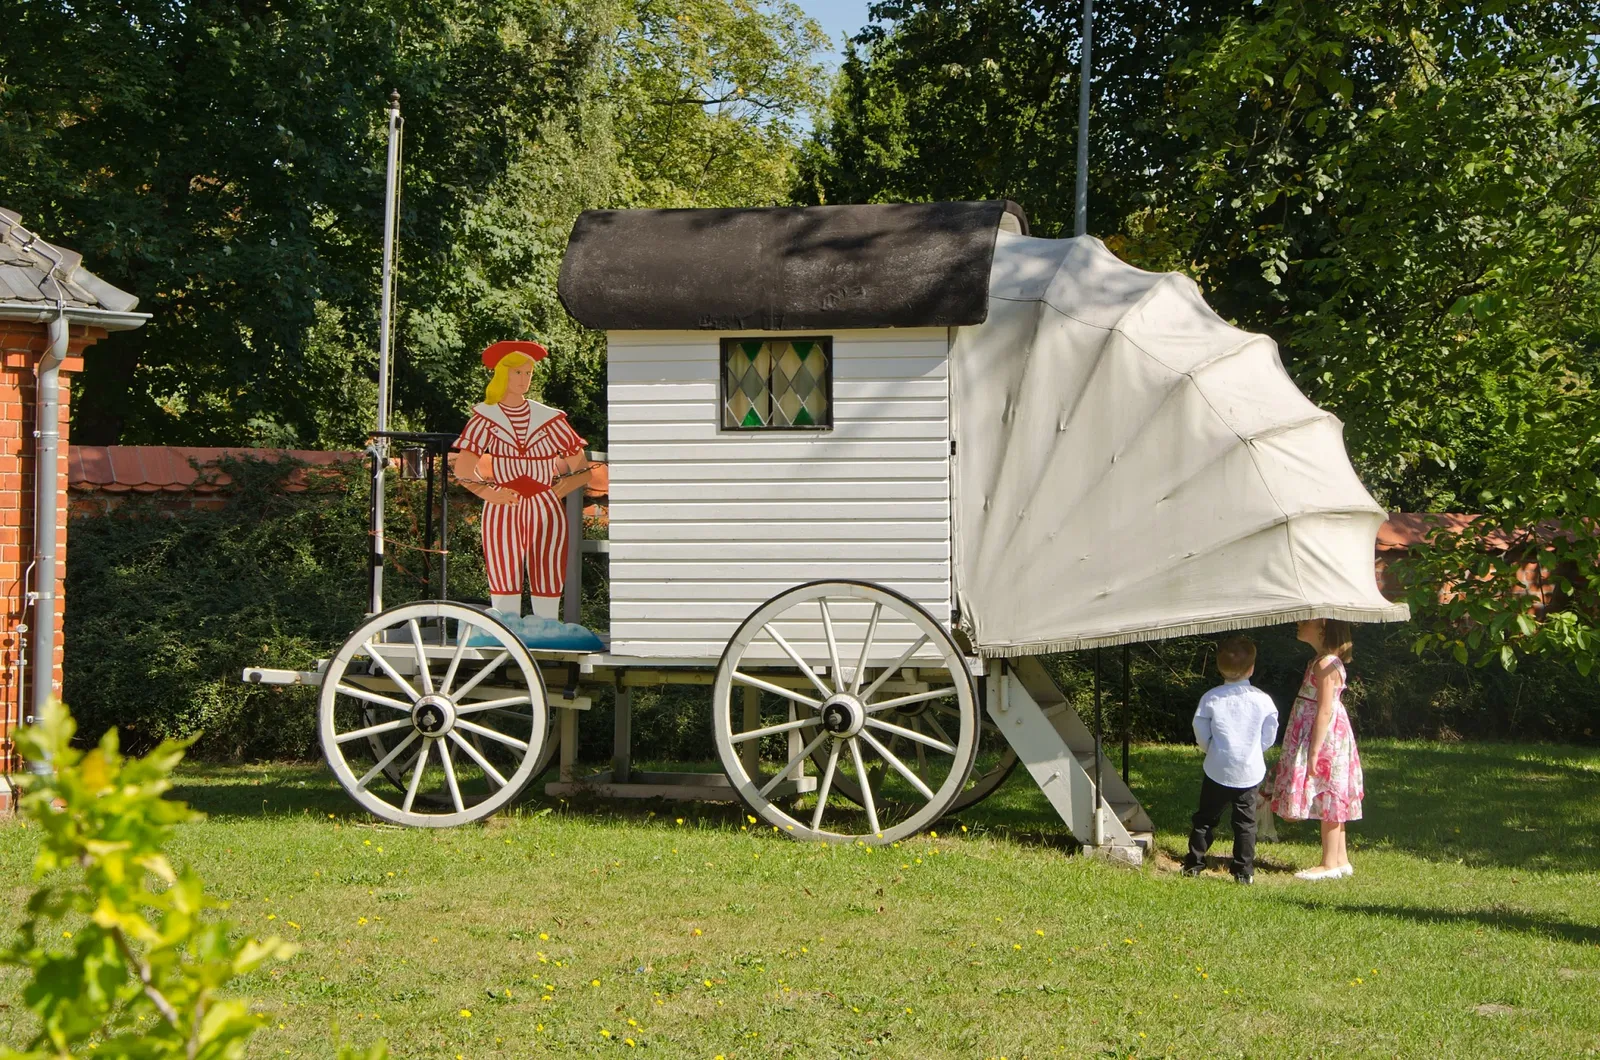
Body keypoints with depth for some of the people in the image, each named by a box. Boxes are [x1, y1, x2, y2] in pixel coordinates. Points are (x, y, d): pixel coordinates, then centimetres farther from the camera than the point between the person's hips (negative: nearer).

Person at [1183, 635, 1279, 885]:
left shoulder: (1211, 698, -8)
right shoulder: (1262, 700, -8)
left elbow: (1201, 735, -2)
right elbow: (1269, 737, 1)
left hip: (1217, 770, 0)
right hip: (1249, 771, 0)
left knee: (1206, 817, 12)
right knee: (1245, 821, 9)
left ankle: (1193, 863, 15)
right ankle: (1244, 871, 8)